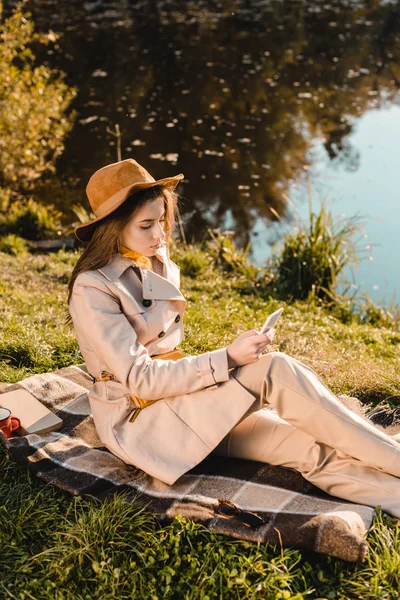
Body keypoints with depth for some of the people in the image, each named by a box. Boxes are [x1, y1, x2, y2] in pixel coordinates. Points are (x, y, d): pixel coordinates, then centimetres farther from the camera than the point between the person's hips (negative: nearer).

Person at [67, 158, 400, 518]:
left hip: (183, 397, 7)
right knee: (274, 371, -27)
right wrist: (228, 359, -28)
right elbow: (139, 378, -22)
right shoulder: (92, 289, -16)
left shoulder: (160, 266, 7)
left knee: (310, 449, -17)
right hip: (137, 421, -7)